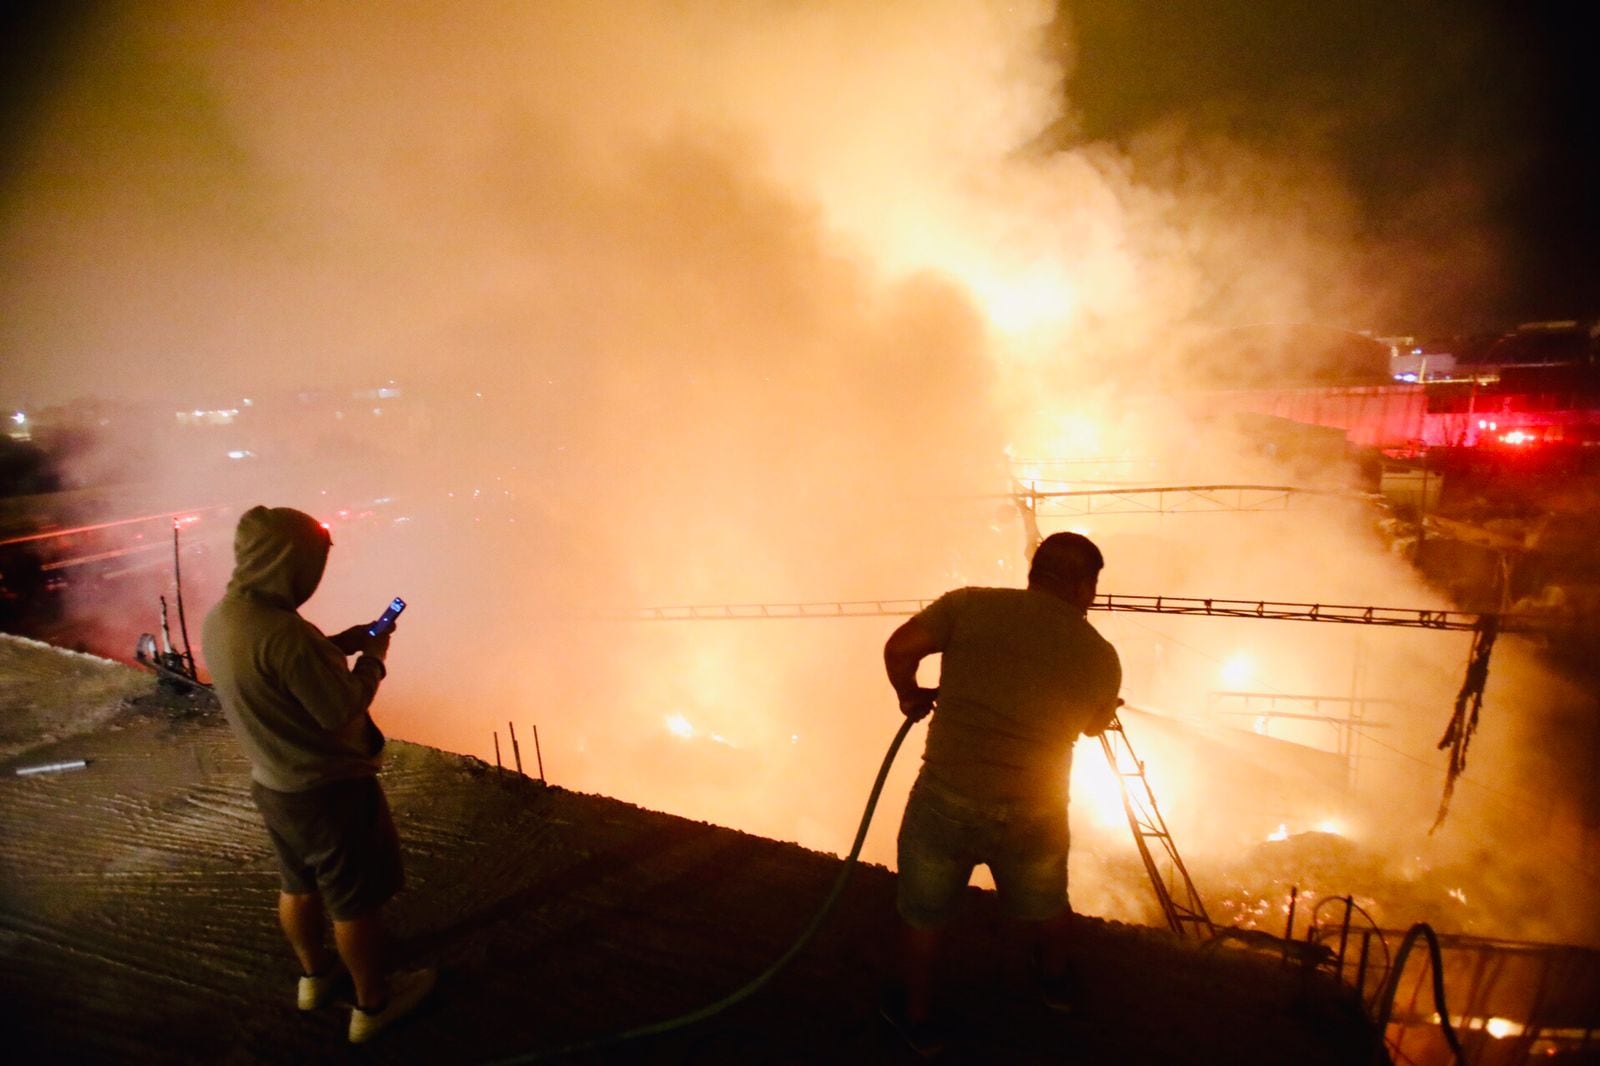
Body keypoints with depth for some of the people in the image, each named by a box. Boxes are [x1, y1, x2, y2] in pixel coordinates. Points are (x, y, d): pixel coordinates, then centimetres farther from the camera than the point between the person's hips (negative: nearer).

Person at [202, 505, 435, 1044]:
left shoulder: (219, 618, -5)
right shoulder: (285, 634, -33)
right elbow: (343, 714, -25)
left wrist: (337, 645, 4)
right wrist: (371, 658, -10)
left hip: (272, 783, 9)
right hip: (328, 790, -8)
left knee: (298, 885, 28)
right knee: (355, 899, 12)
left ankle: (315, 975, 49)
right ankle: (372, 1002, 30)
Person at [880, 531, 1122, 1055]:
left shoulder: (970, 605, -7)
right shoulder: (1101, 655, -1)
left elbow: (899, 647, -13)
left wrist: (911, 695, 7)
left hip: (946, 799, -2)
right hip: (1034, 813, 2)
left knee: (923, 913, 23)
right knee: (1044, 905, 32)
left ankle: (918, 1017, 40)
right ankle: (1056, 981, 58)